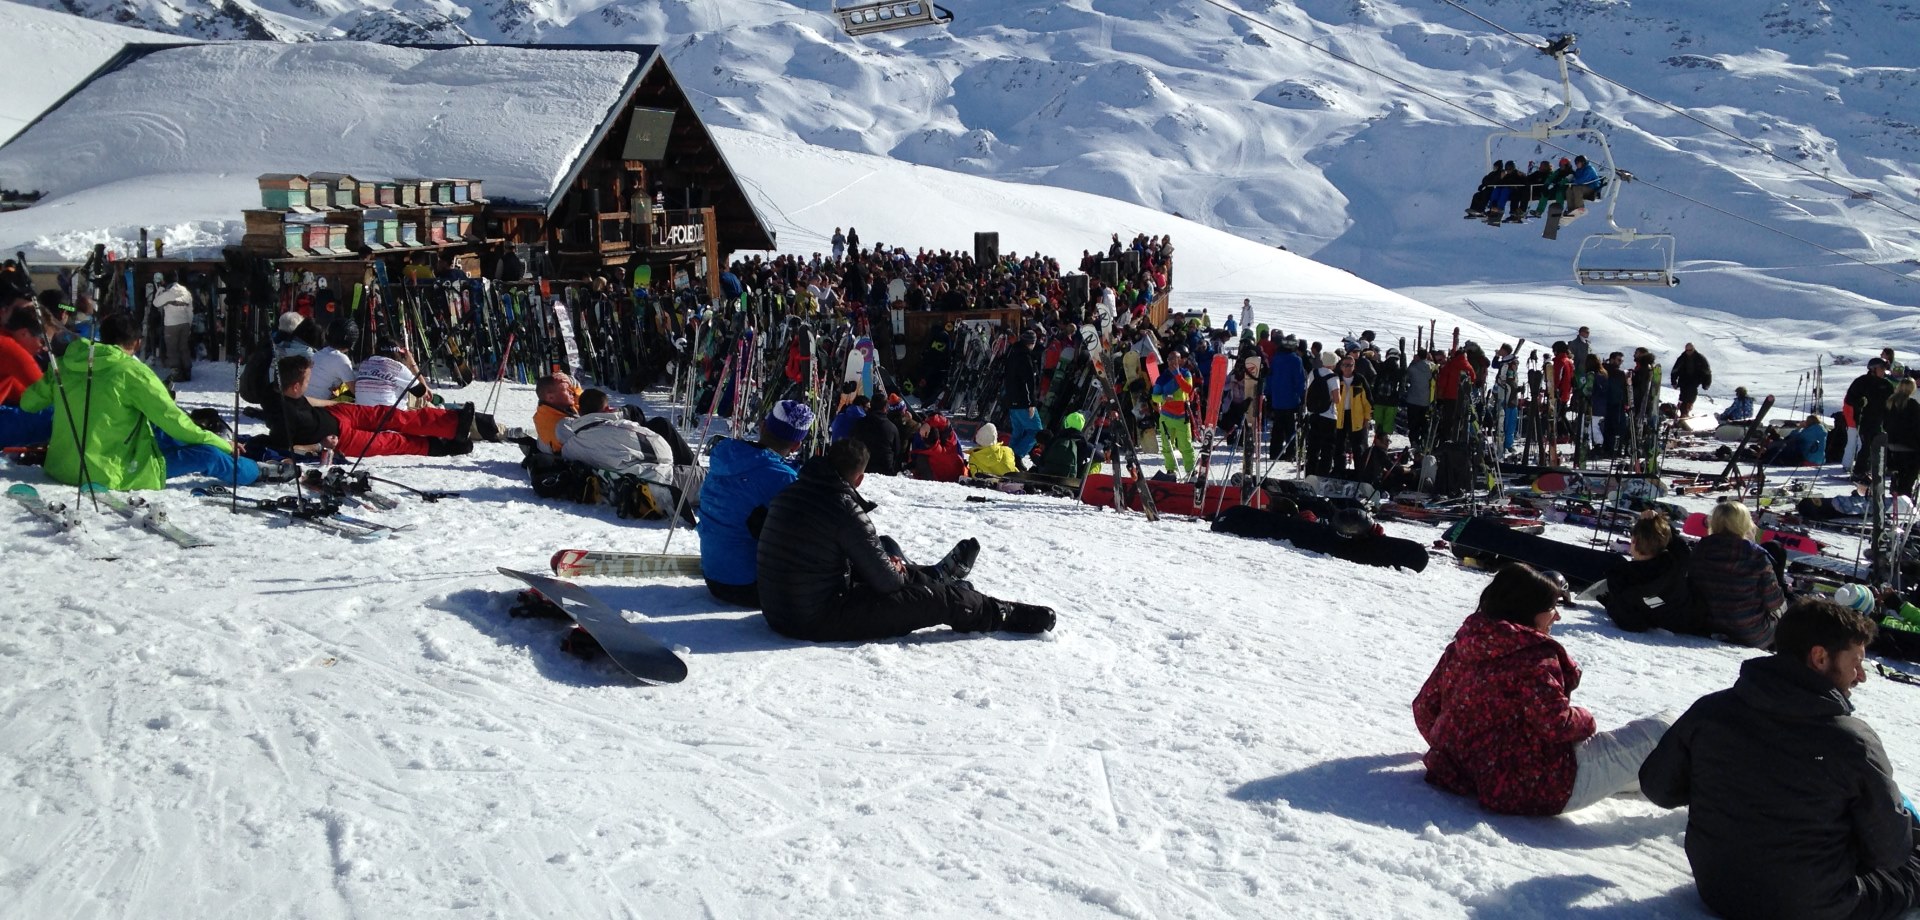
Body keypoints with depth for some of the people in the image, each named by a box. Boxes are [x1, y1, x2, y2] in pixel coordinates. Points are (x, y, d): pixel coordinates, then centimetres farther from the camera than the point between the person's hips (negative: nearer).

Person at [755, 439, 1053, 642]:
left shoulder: (788, 494, 2)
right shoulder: (844, 508, -21)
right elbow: (885, 580, -14)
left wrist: (890, 565, 14)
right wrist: (898, 573, 10)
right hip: (821, 622, -8)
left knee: (885, 550, 26)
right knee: (938, 597, 1)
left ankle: (936, 573, 49)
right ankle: (1008, 615, 18)